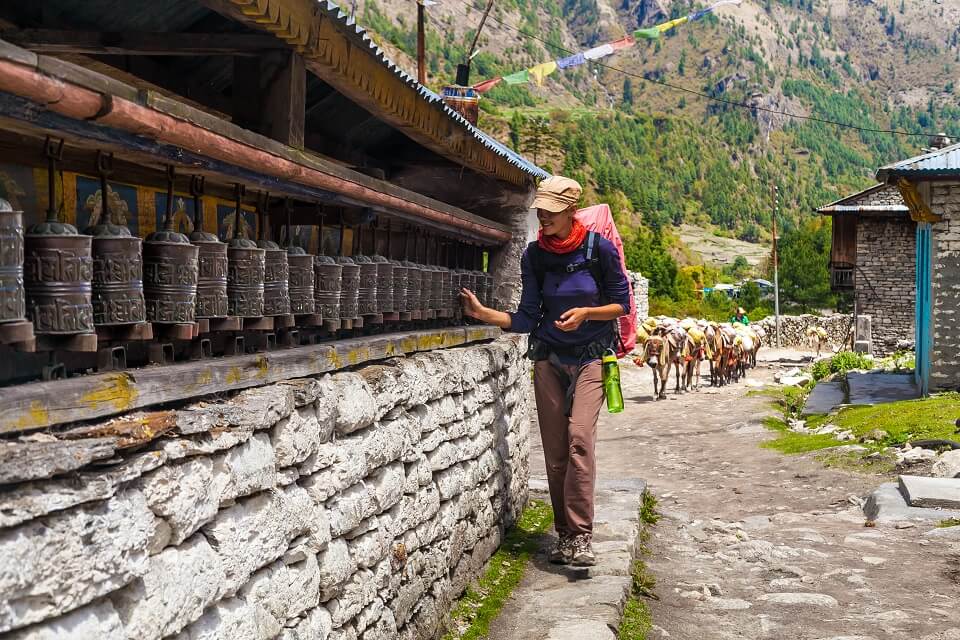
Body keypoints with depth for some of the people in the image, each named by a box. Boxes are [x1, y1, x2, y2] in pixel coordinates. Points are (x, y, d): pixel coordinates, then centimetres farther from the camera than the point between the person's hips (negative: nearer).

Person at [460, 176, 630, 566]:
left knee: (579, 437, -21)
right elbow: (526, 319, 2)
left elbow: (622, 304, 0)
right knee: (554, 450, 2)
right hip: (549, 359, 3)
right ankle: (565, 535, 12)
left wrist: (585, 312, -17)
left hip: (591, 358, -3)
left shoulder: (599, 248, -7)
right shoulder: (535, 255, 1)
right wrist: (483, 313, -11)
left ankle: (580, 536, -20)